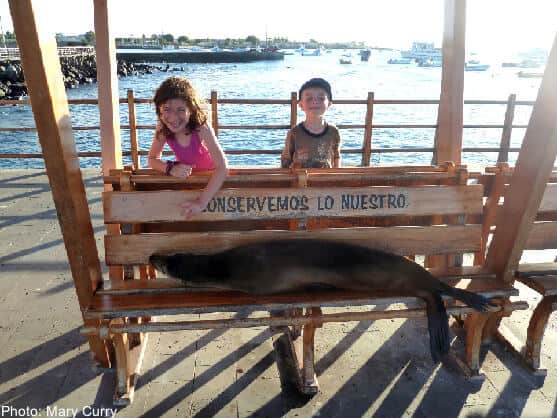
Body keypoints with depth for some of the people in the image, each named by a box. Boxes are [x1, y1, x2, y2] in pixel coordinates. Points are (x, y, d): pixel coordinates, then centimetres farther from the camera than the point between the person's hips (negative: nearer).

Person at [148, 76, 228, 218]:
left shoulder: (202, 128, -33)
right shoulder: (162, 128, -20)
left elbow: (222, 168, -38)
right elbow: (152, 159, -9)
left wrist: (202, 202, -44)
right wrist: (171, 168, -32)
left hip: (209, 176, -3)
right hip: (184, 175, 4)